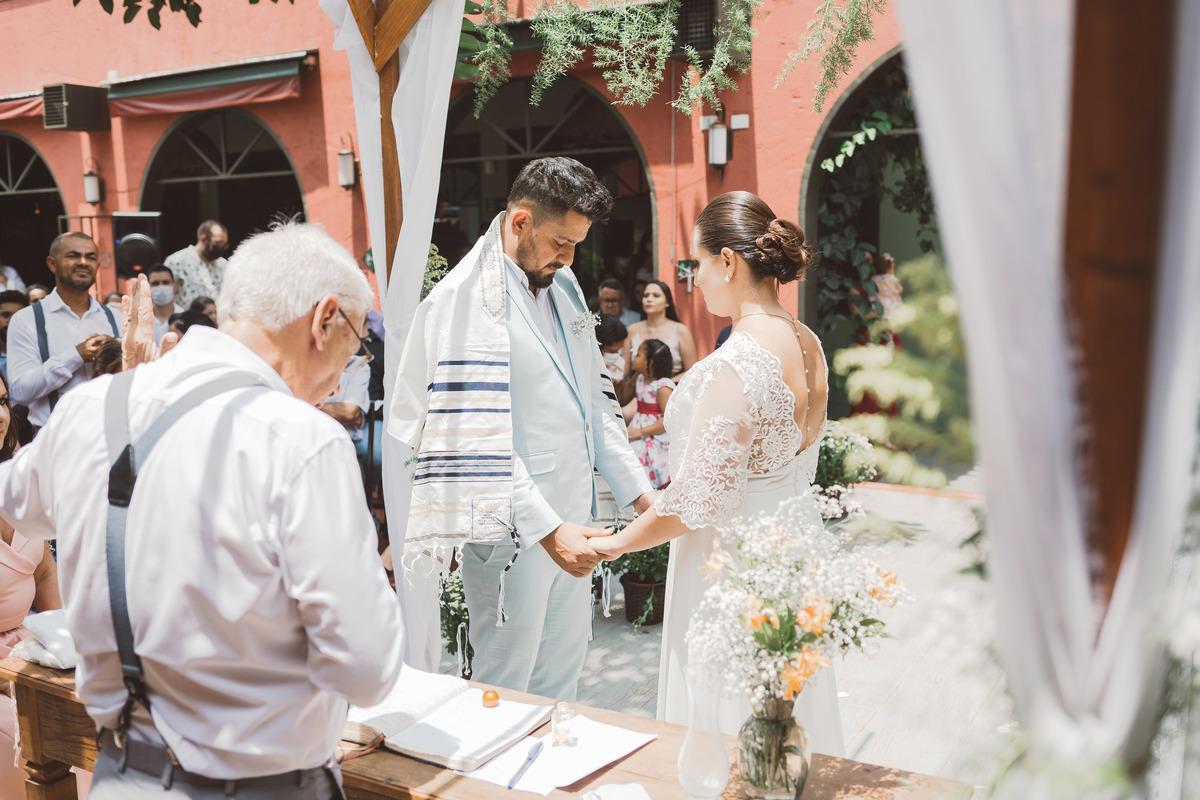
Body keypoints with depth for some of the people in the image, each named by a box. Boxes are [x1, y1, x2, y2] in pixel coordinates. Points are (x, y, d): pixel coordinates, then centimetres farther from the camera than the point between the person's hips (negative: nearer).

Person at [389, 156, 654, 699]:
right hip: (511, 531, -8)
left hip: (569, 520, 8)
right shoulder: (463, 301, -17)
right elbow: (476, 438, -22)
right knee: (507, 681, 7)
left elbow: (594, 399, 15)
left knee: (562, 666, 20)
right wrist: (547, 528, -25)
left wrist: (637, 489, 9)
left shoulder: (563, 285, 10)